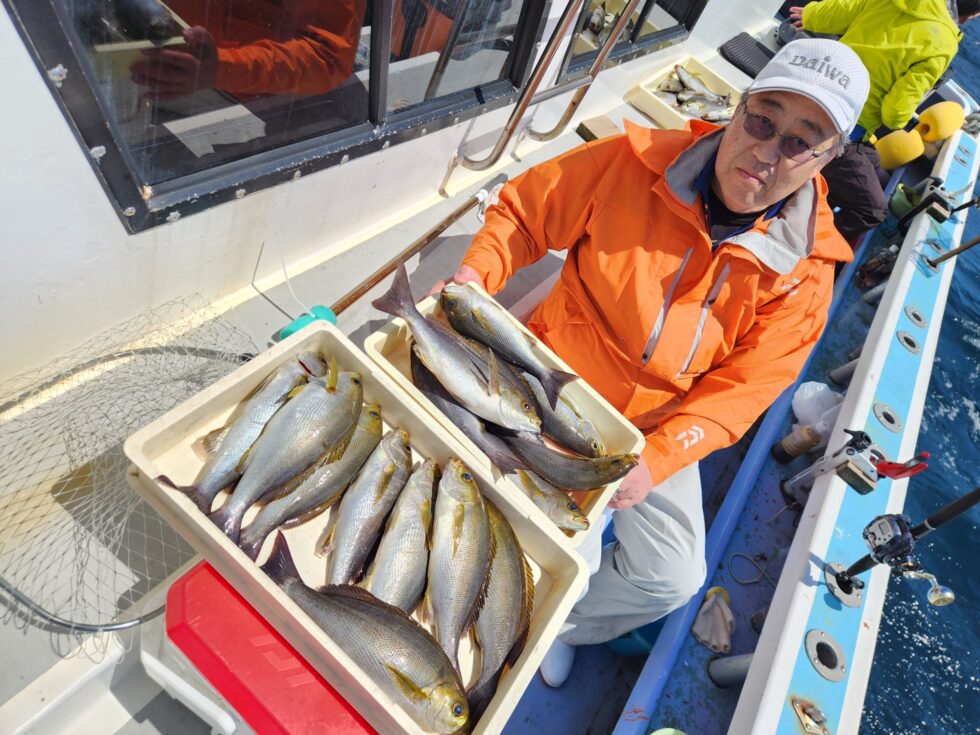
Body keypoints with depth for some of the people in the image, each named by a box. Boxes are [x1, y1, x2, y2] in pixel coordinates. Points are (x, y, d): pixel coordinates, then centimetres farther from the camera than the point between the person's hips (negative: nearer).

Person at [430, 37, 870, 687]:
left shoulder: (804, 269, -11)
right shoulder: (635, 164, -16)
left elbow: (738, 391, -12)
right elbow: (523, 212, -6)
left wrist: (655, 461, -26)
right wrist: (474, 276, -24)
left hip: (659, 430, 4)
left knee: (672, 578, 5)